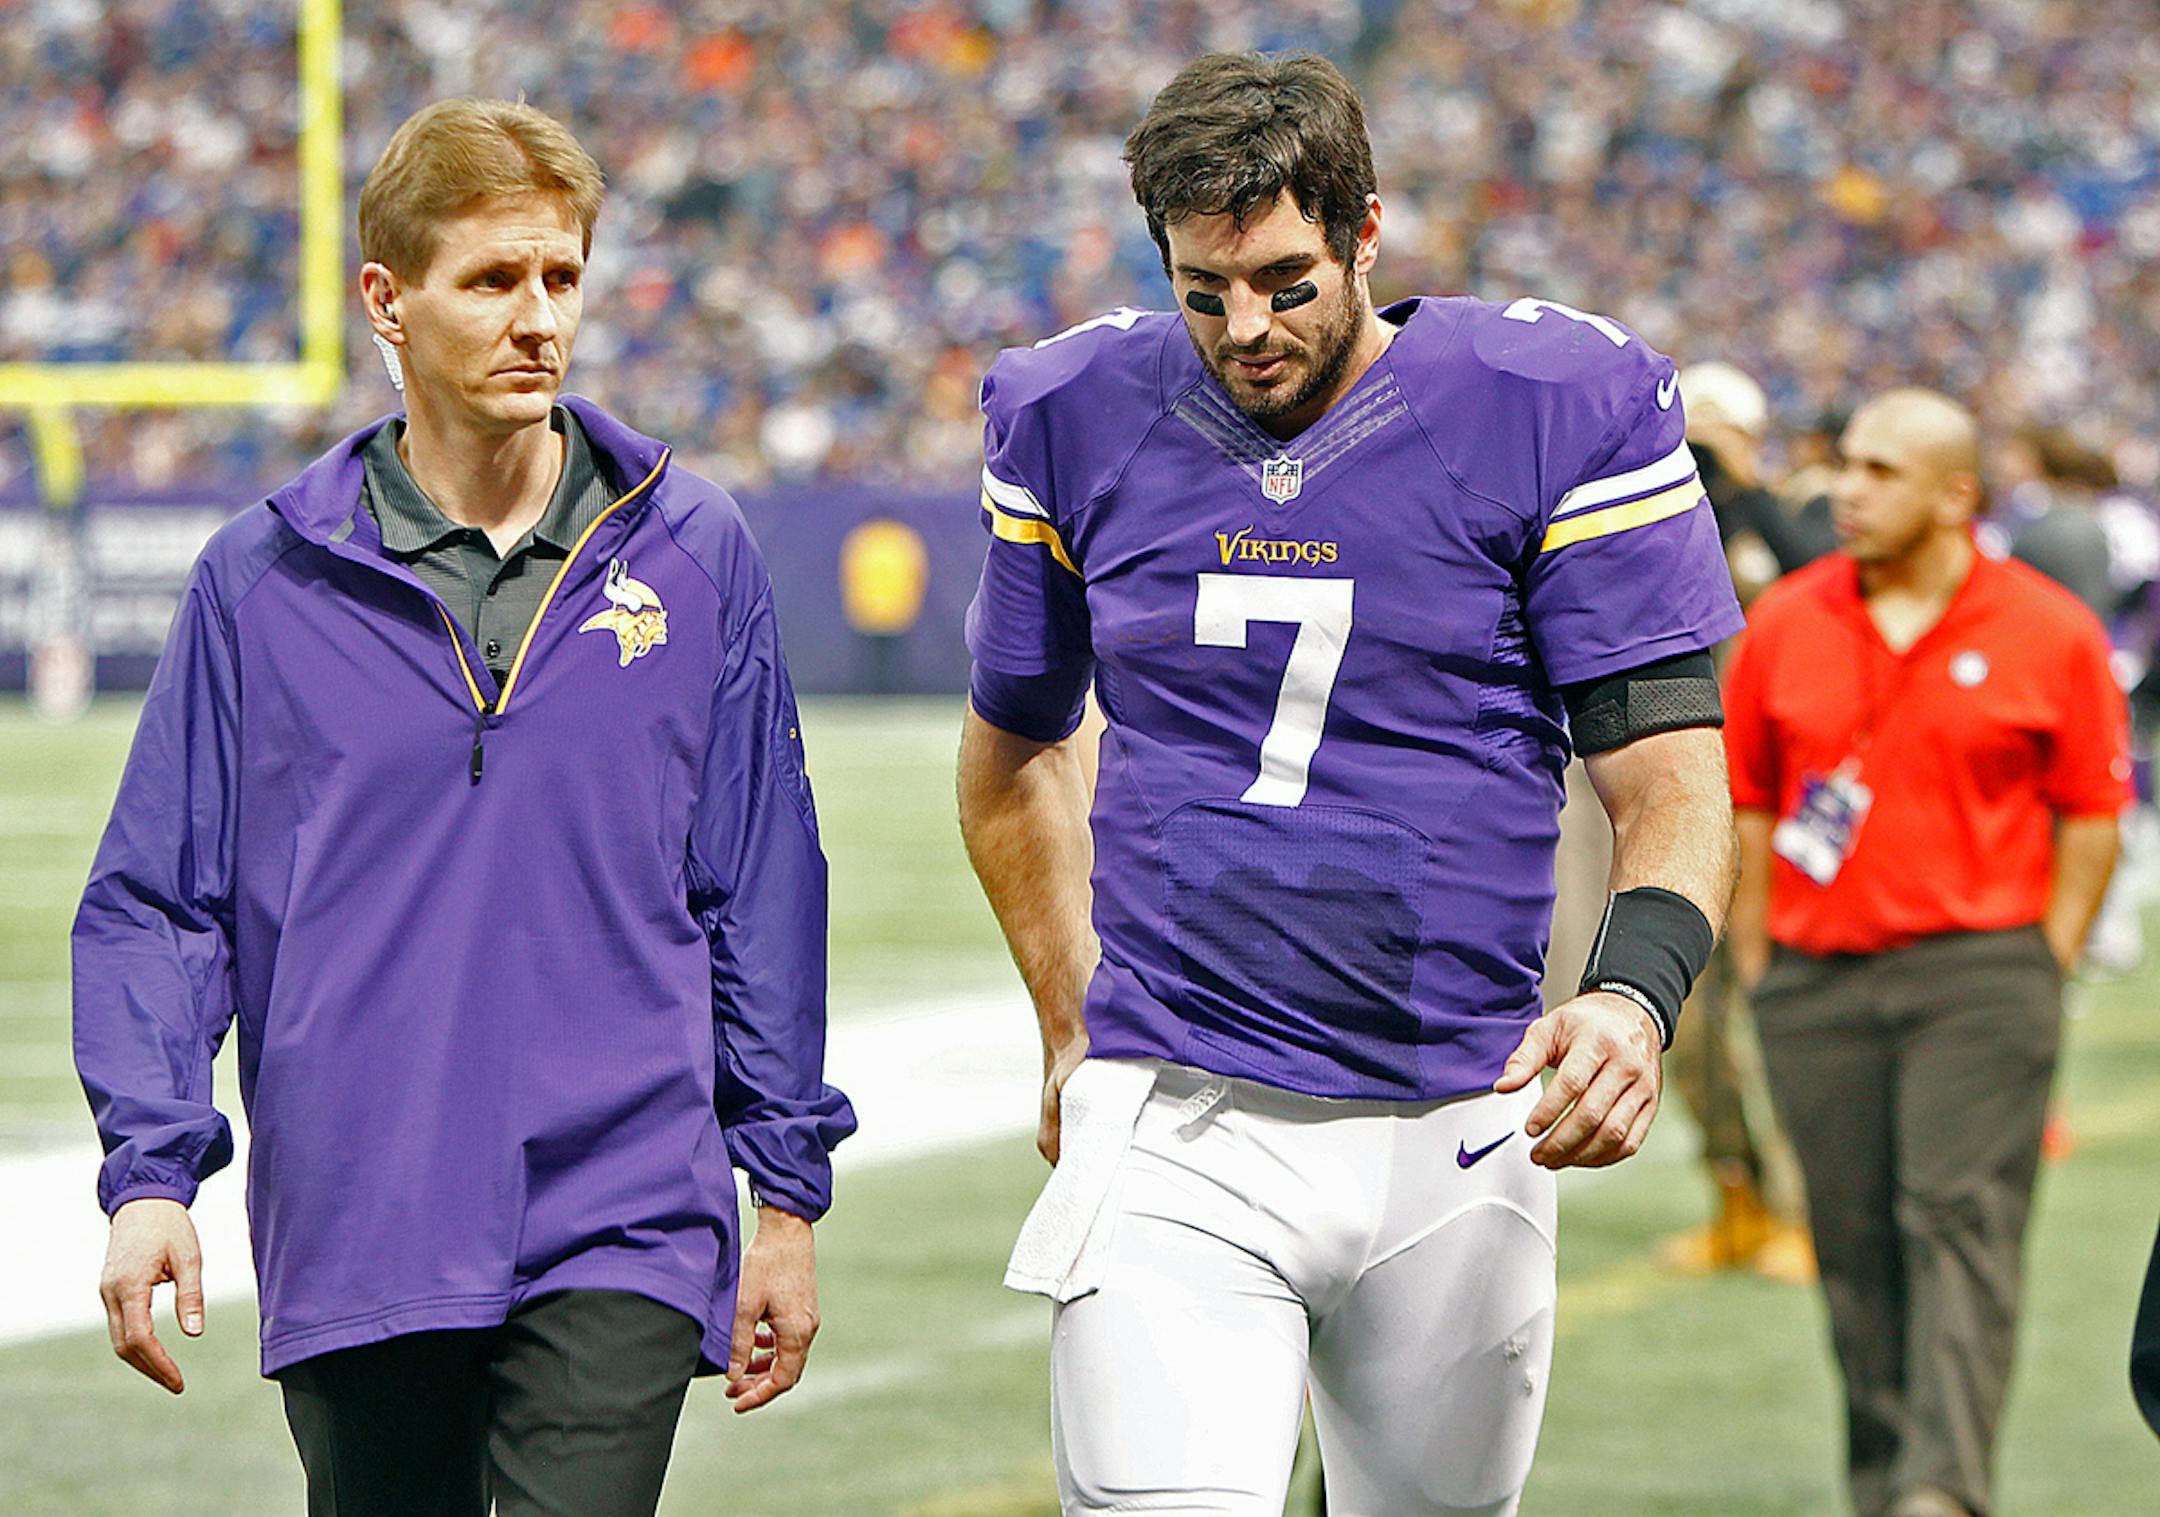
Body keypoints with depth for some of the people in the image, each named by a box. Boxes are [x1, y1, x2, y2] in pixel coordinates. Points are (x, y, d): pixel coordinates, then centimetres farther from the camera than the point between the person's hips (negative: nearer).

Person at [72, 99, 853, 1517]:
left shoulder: (693, 553, 5)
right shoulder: (261, 581, 3)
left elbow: (764, 894, 10)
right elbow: (158, 905, 5)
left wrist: (789, 1195, 10)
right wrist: (151, 1174, -7)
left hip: (622, 1228, -1)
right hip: (356, 1236, 1)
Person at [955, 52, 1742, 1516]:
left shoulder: (1557, 412, -3)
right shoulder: (1074, 419, 6)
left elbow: (1672, 767, -5)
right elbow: (1015, 748, 23)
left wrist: (1634, 993, -23)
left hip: (1455, 1138, 0)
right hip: (1171, 1130, 0)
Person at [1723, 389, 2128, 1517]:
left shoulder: (2048, 632, 0)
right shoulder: (1784, 626, 7)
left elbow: (2092, 816, 4)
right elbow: (1745, 807, 12)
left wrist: (2046, 968, -1)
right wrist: (1756, 964, 8)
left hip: (1978, 969, -3)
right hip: (1816, 980, 3)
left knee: (1961, 1221, -14)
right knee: (1855, 1246, 5)